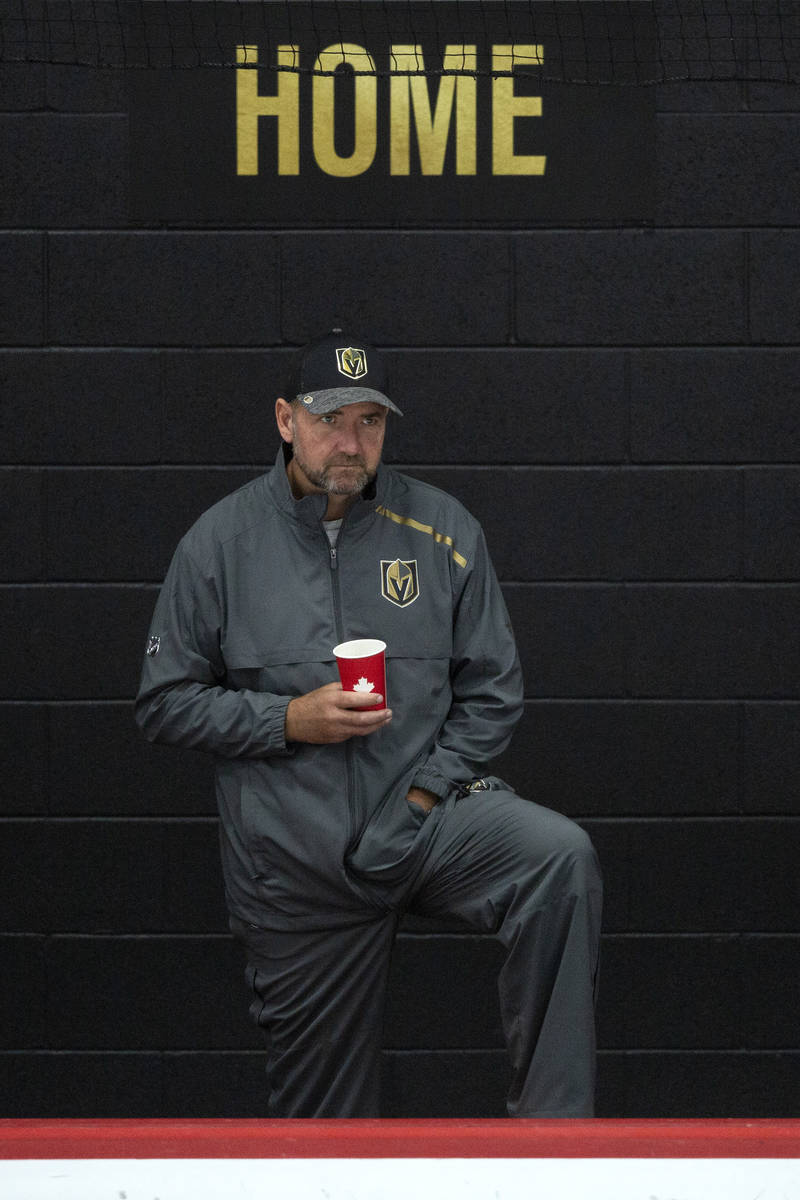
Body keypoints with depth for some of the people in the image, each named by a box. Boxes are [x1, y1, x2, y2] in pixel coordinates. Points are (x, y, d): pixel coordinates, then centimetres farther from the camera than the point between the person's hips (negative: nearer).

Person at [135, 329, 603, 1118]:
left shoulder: (441, 530, 2)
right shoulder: (220, 543, 0)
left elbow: (492, 691, 6)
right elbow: (165, 701, 3)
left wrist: (426, 794, -8)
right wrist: (289, 721, -11)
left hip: (425, 818, 0)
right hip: (292, 864, 0)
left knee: (561, 858, -30)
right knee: (322, 1115, 4)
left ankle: (551, 1126, -26)